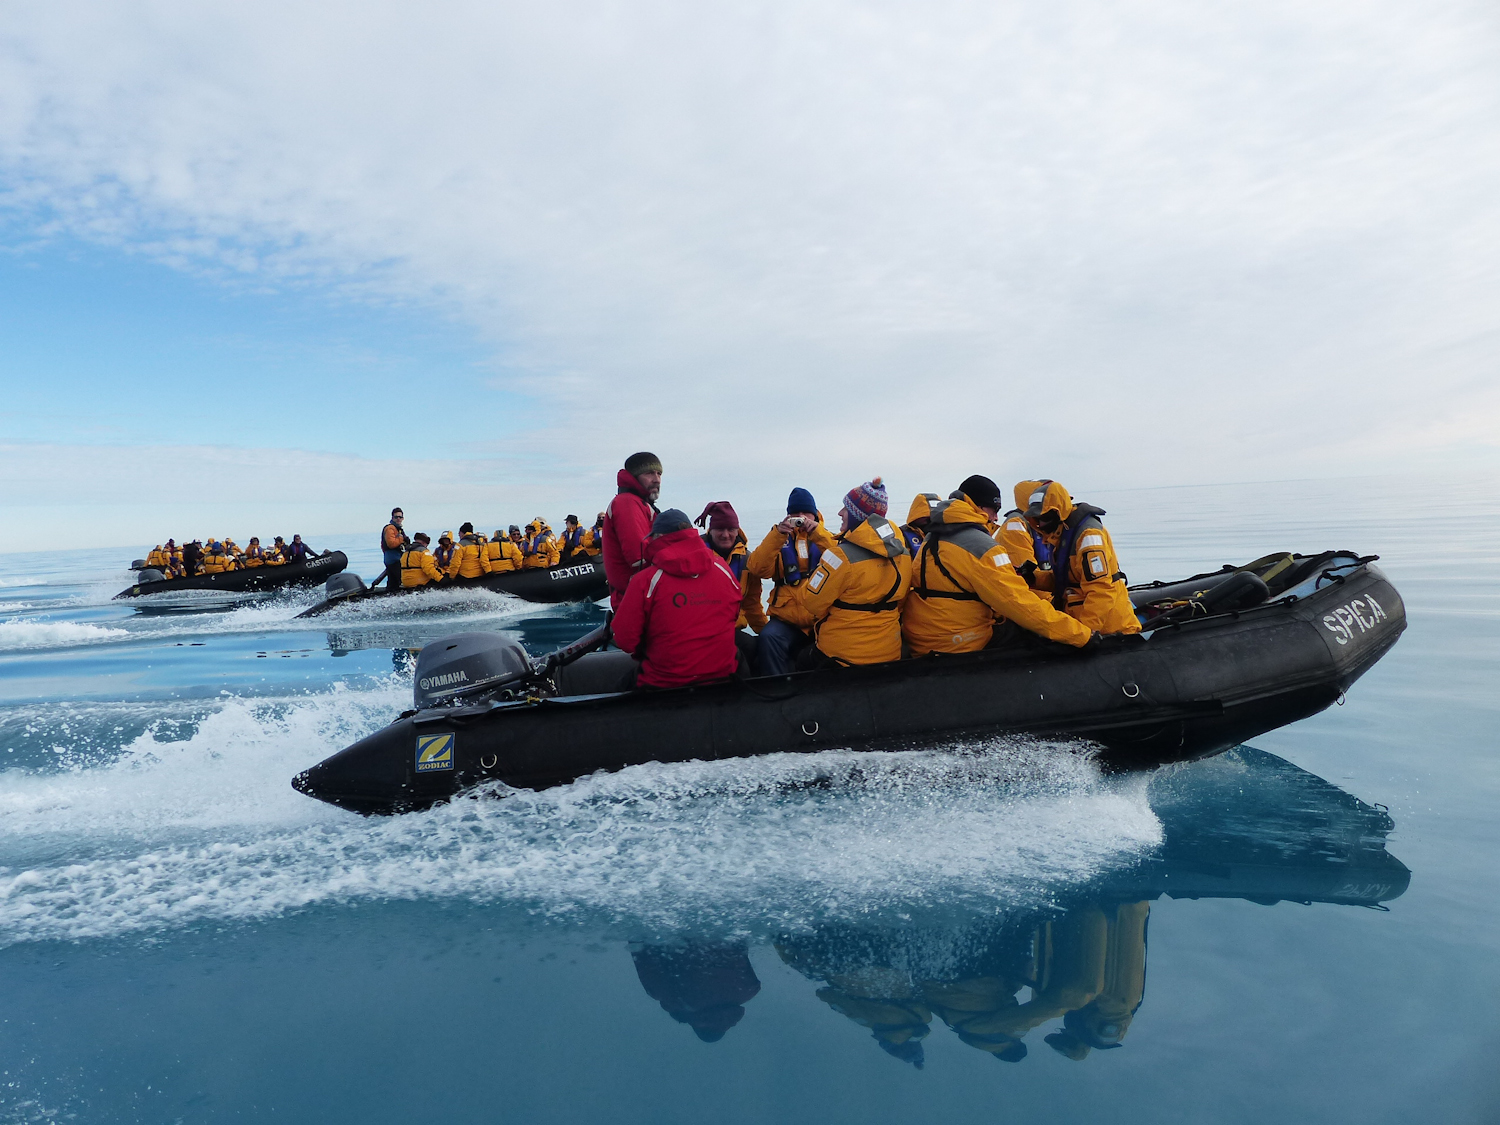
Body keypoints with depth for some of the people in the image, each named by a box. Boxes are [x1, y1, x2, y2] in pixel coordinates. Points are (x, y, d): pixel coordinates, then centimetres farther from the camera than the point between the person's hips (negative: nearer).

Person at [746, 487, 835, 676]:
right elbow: (758, 569, -2)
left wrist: (818, 533, -13)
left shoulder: (826, 538, 17)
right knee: (769, 637, -30)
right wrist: (777, 534, -12)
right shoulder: (780, 539, 16)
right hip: (787, 619, 0)